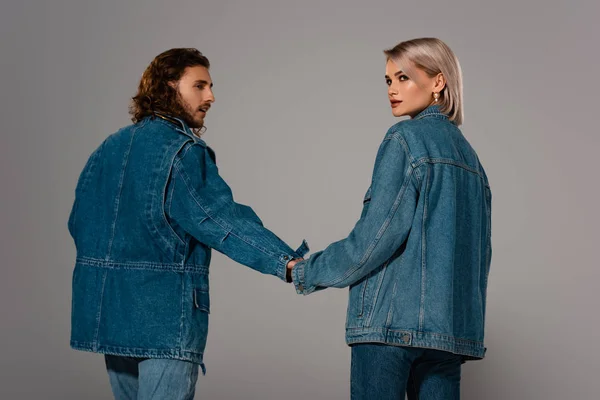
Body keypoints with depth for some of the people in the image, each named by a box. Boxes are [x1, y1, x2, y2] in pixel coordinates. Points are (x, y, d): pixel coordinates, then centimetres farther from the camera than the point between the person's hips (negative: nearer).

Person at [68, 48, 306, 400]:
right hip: (164, 313, -8)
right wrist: (287, 261, -31)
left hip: (108, 308, 8)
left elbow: (80, 222, 15)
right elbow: (217, 216, -24)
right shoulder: (181, 149, -11)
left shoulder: (111, 146, 12)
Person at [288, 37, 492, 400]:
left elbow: (378, 234, -12)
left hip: (394, 319, -7)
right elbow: (479, 250, 18)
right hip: (452, 326, 7)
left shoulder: (406, 139, -5)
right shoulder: (469, 155, 17)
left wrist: (308, 274, -1)